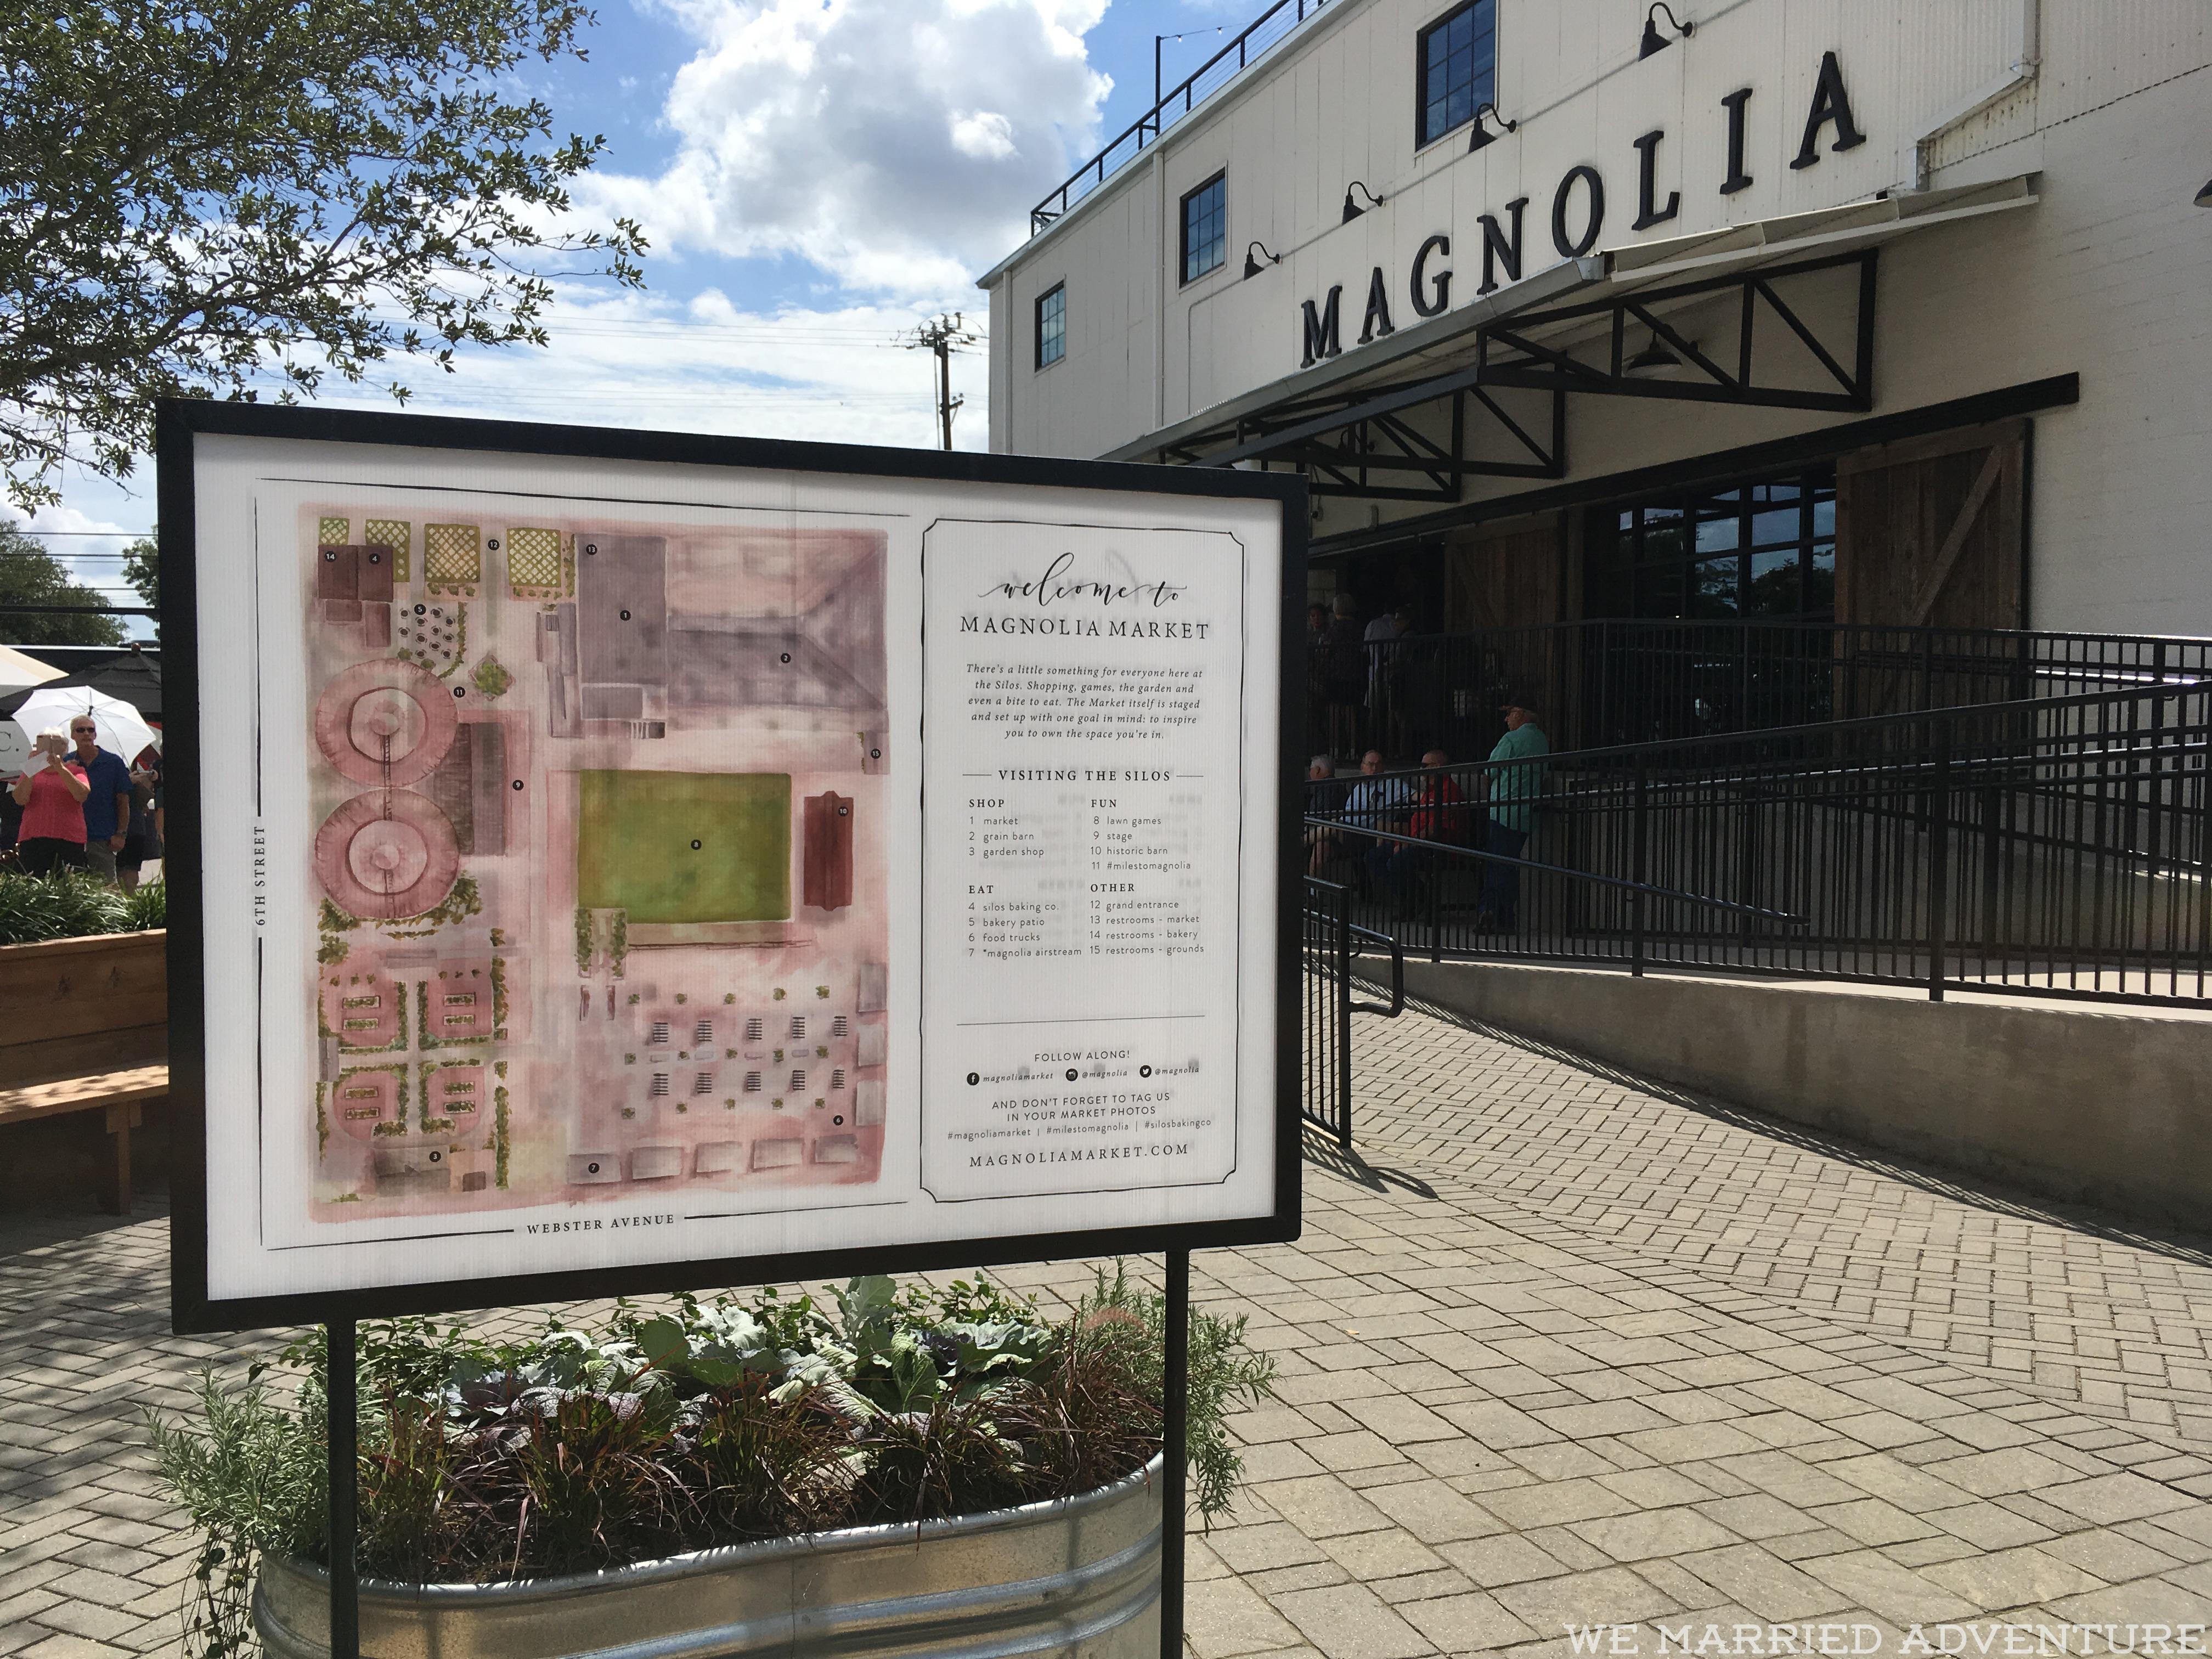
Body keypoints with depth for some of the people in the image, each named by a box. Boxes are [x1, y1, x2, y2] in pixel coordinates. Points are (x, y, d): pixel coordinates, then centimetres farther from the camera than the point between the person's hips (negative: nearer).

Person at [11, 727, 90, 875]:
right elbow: (20, 800, 1)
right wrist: (32, 769, -5)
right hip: (33, 840, 2)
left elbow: (82, 795, -9)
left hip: (68, 841, -2)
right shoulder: (31, 772, 17)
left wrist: (61, 768, -15)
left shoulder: (75, 771, 11)